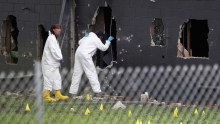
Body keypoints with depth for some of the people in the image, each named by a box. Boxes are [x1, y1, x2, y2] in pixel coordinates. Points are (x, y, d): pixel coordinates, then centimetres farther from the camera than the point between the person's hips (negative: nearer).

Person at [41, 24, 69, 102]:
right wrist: (60, 58, -15)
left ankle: (58, 95, 16)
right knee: (49, 79, -8)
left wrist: (60, 58, 4)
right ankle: (46, 96, -5)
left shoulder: (54, 38, 18)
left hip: (54, 63, 10)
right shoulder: (51, 38, -15)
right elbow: (53, 50, -22)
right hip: (49, 63, -10)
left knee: (57, 78, 11)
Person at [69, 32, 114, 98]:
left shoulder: (88, 37, 23)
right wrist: (108, 41, 17)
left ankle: (73, 92, 10)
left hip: (78, 53, 8)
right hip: (85, 55, -8)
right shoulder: (96, 39, 1)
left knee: (77, 73, 10)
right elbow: (104, 48, 4)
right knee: (92, 73, -5)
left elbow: (80, 42, 34)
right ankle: (97, 91, -8)